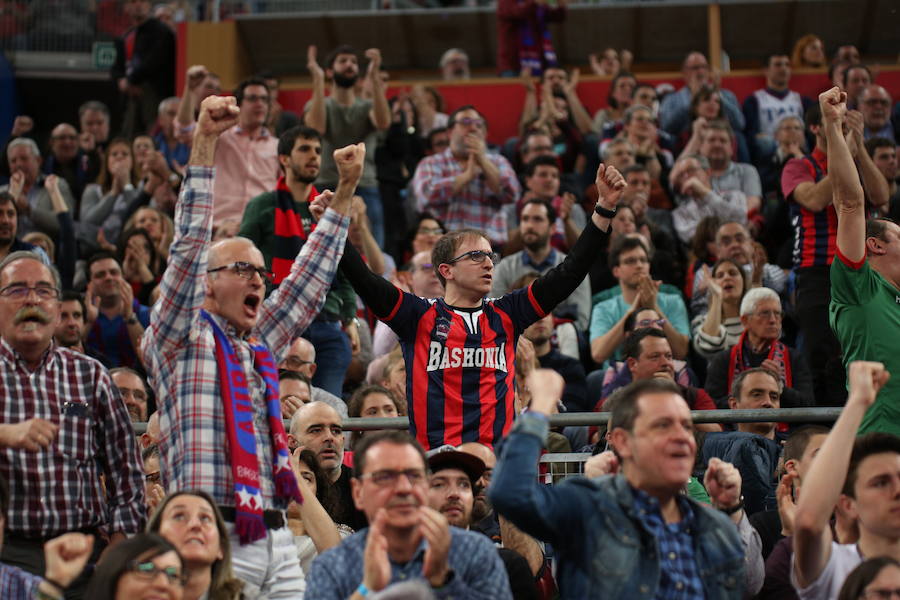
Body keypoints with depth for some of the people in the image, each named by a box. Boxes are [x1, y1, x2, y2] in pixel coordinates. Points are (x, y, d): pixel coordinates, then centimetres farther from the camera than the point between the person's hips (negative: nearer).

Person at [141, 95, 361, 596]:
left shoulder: (261, 345, 21)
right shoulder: (182, 339, 4)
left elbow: (312, 275, 27)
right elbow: (189, 247, -5)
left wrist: (346, 189, 28)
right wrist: (204, 146, -11)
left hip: (277, 539, 6)